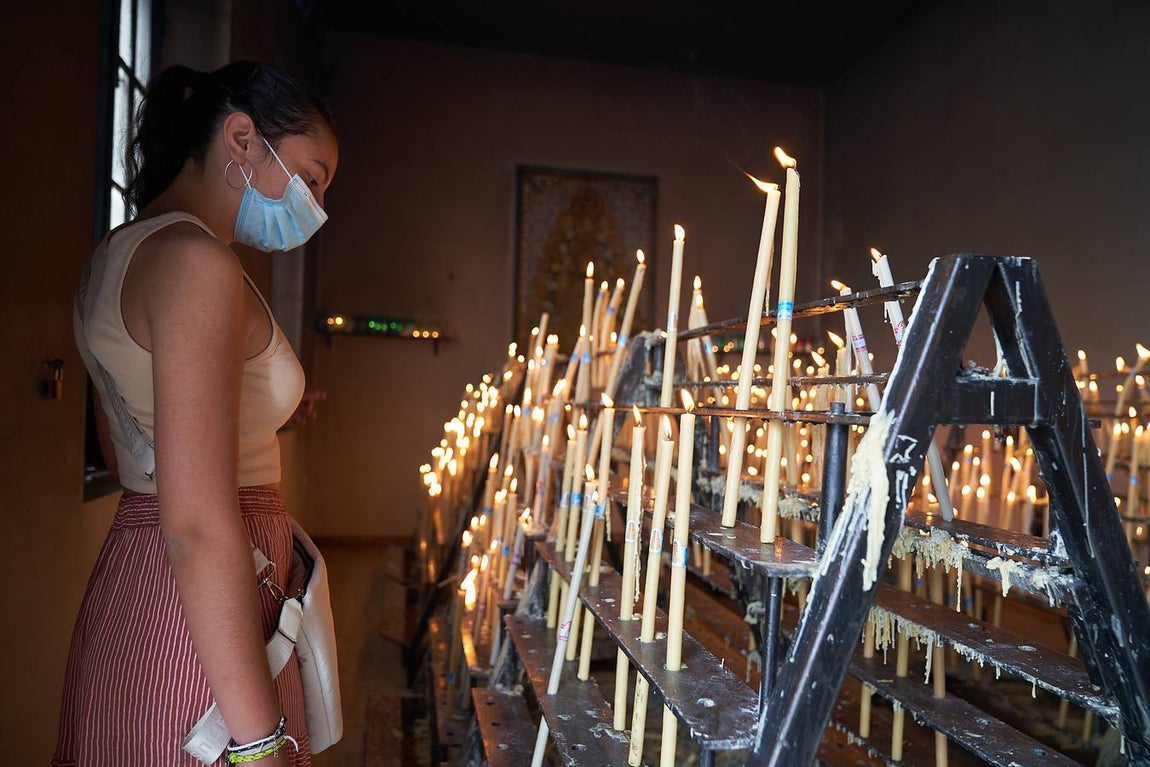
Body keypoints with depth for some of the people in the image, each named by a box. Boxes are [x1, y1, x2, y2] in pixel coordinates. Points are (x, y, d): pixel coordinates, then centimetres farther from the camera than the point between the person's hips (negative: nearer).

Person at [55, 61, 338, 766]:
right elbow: (197, 524, -27)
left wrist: (263, 405, 18)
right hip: (204, 623, -10)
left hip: (129, 583, 10)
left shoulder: (121, 253, 12)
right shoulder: (195, 261, -19)